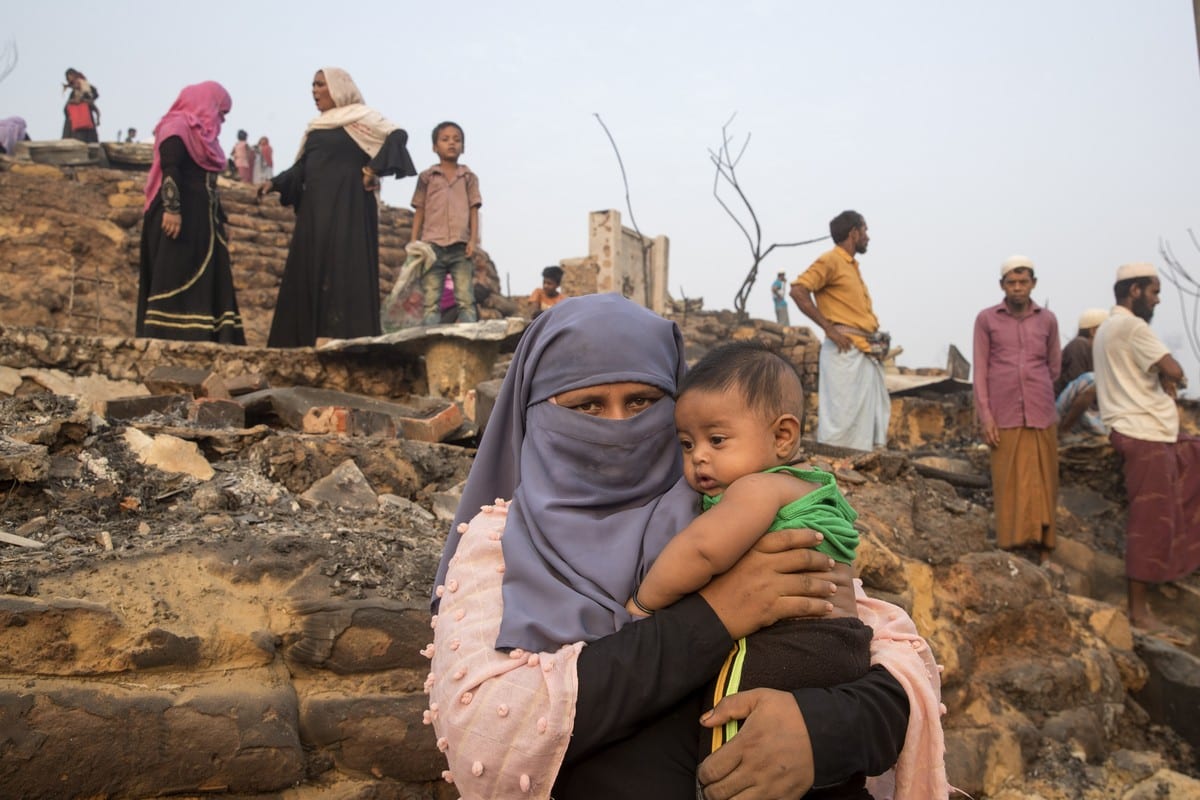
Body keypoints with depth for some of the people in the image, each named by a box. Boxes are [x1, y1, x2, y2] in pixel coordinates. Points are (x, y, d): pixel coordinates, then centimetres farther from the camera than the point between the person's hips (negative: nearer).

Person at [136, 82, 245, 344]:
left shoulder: (201, 133, 23)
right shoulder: (177, 127, -4)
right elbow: (169, 170, -17)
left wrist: (219, 219, 21)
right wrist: (171, 208, -28)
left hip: (201, 218, 9)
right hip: (180, 217, -9)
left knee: (204, 280, 3)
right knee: (177, 278, -11)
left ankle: (198, 338, 1)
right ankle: (169, 337, -11)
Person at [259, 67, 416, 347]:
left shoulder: (360, 116, 0)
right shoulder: (316, 127, 22)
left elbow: (398, 136, -13)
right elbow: (302, 167, 19)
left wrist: (372, 169, -16)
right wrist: (275, 183, 4)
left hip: (346, 207, -8)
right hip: (315, 209, 8)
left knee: (344, 270, -12)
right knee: (308, 272, 2)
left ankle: (344, 341, -14)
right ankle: (310, 341, 3)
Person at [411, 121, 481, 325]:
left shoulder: (468, 177, 12)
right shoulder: (426, 177, 11)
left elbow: (473, 210, 8)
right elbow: (419, 211, 10)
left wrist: (473, 240, -3)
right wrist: (414, 242, 3)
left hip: (461, 246, 0)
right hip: (432, 245, 0)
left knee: (466, 299, -3)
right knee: (431, 300, -2)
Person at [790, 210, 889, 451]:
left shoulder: (852, 264, 21)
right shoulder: (830, 260, -6)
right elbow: (798, 290, -18)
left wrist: (877, 341, 12)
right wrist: (829, 329, -19)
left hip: (867, 353, 9)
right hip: (845, 351, -9)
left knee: (868, 418, 11)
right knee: (842, 417, -8)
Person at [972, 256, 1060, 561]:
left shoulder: (1048, 320, 8)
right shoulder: (986, 319, 3)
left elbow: (1054, 366, 18)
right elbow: (980, 370, 1)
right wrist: (984, 415, -5)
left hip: (1041, 414, 2)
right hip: (1004, 417, -2)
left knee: (1042, 484, 4)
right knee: (1009, 484, -1)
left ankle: (1043, 552, 11)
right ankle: (1010, 552, 5)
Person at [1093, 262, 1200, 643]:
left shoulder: (1107, 327, 18)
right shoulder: (1131, 326, -14)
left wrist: (1165, 380, 1)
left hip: (1153, 431, 10)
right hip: (1144, 435, -10)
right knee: (1150, 521, -8)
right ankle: (1140, 612, -4)